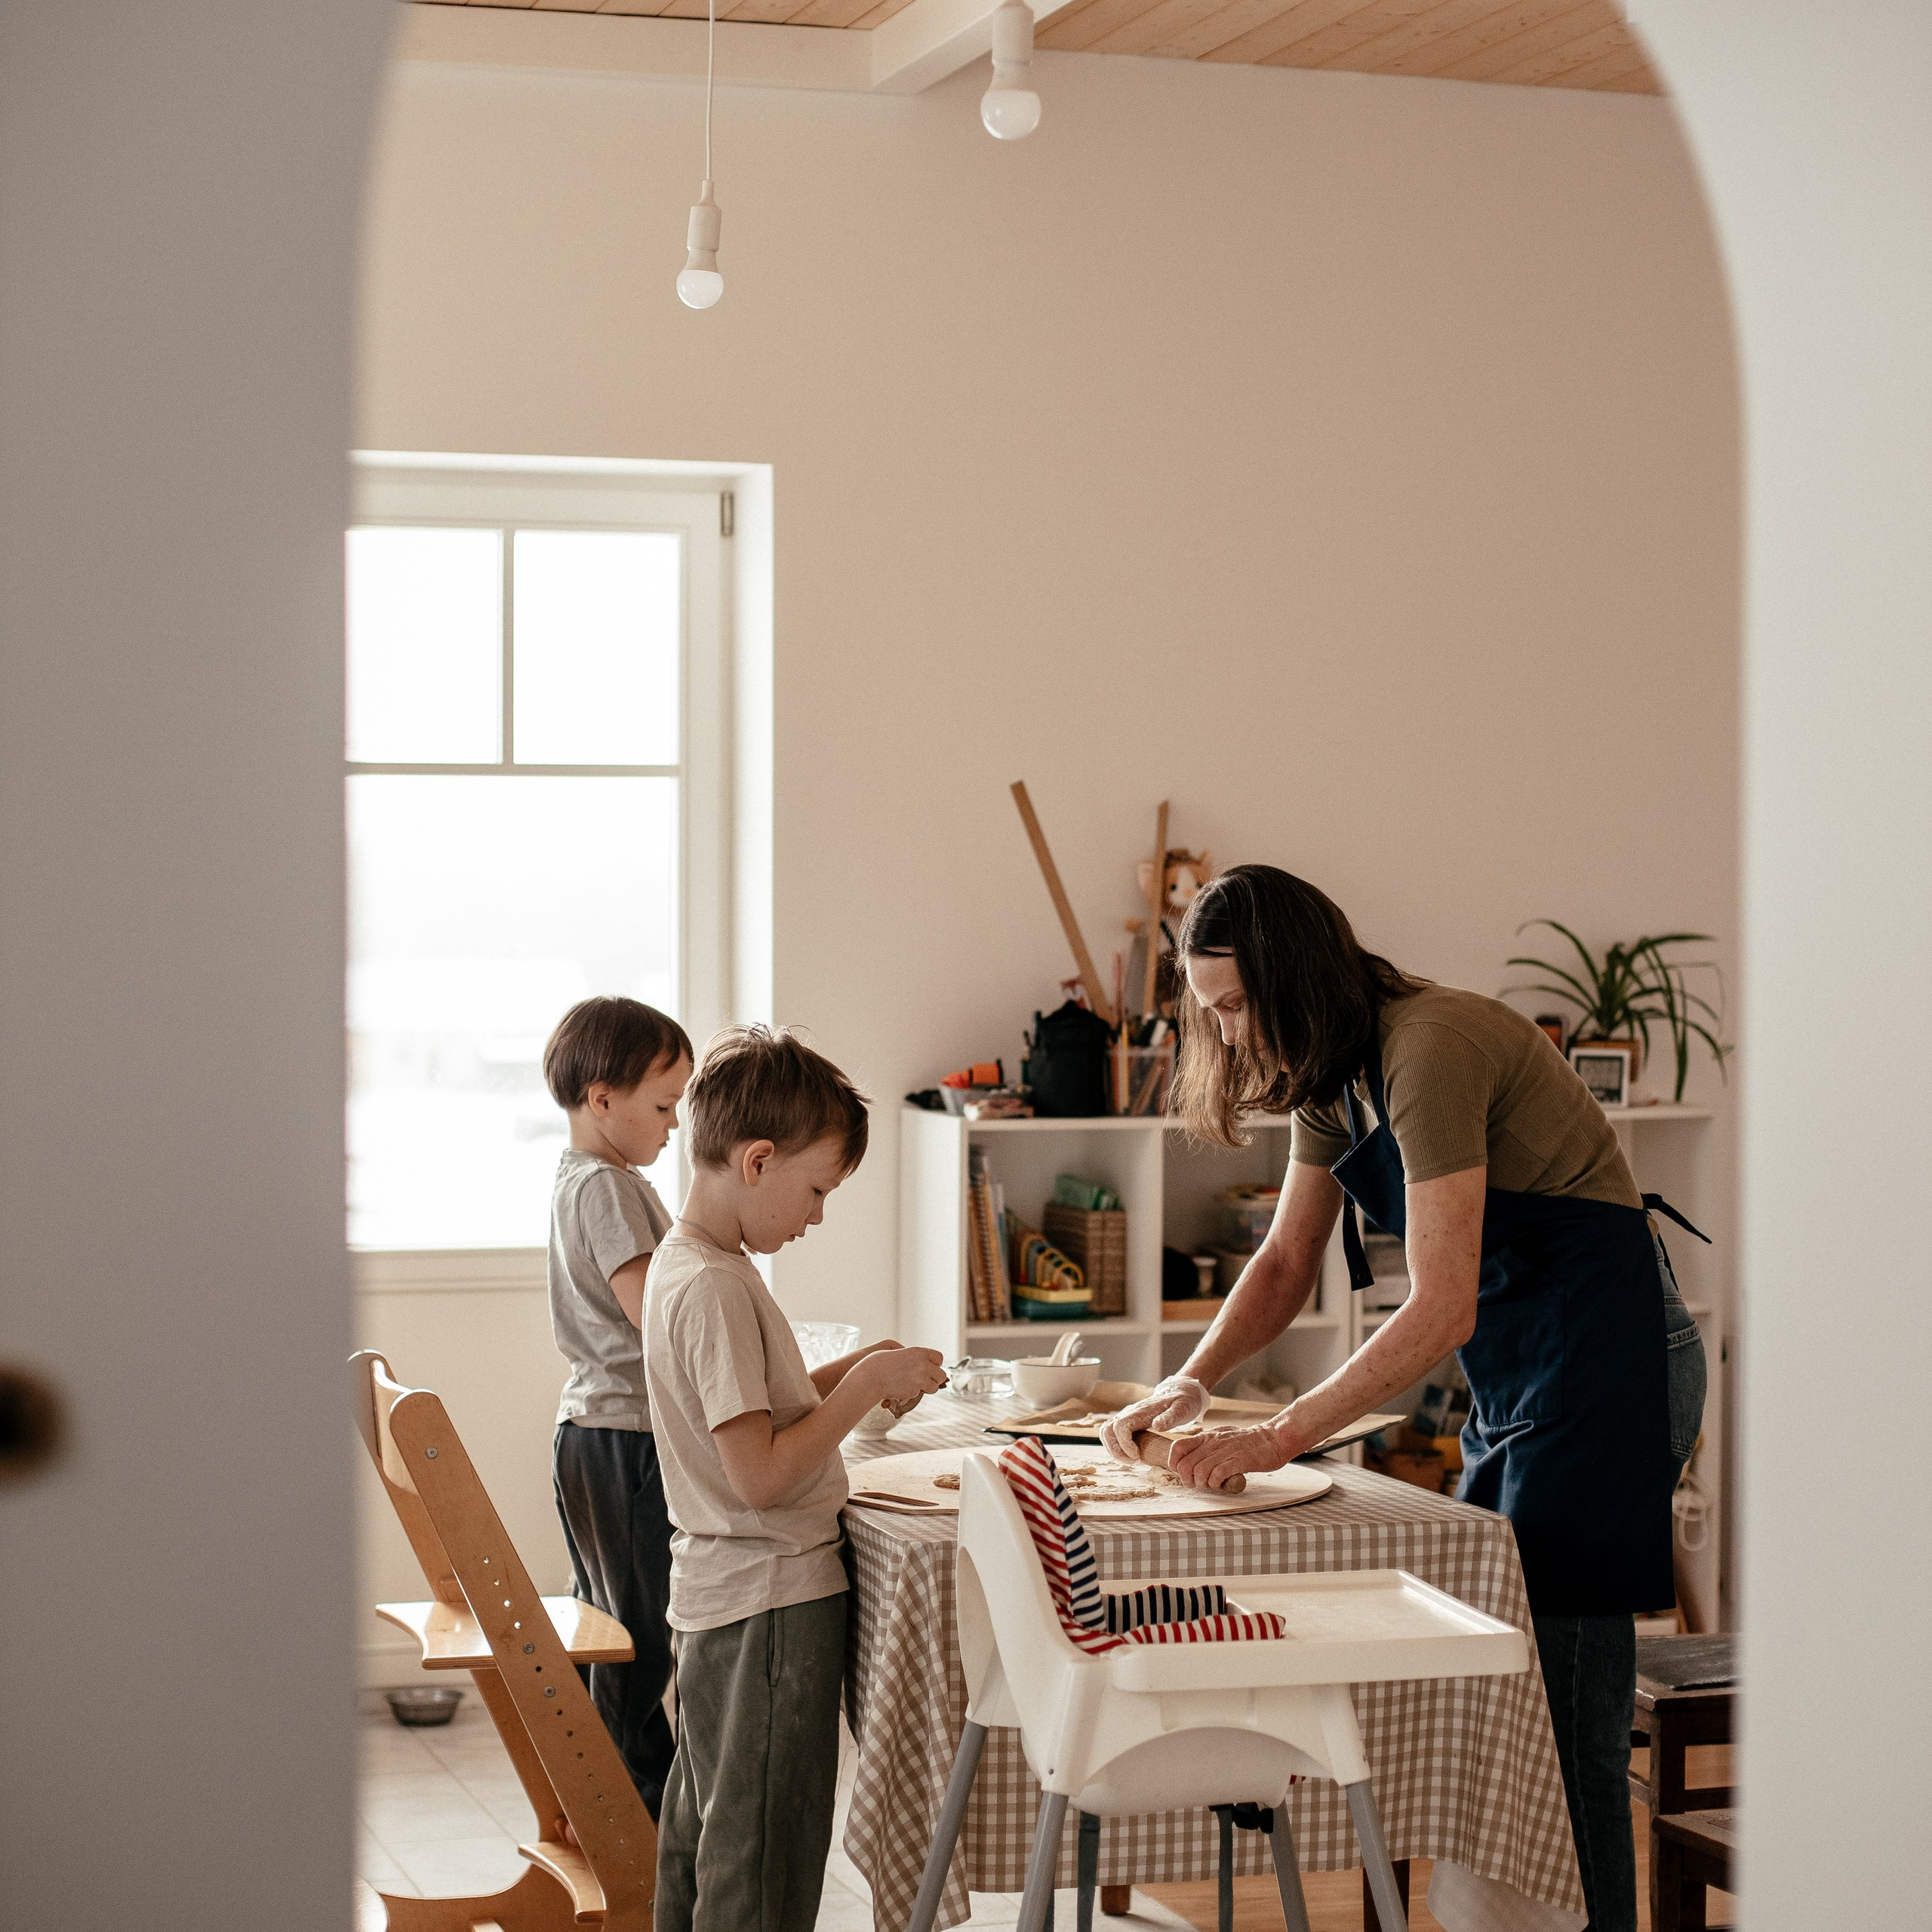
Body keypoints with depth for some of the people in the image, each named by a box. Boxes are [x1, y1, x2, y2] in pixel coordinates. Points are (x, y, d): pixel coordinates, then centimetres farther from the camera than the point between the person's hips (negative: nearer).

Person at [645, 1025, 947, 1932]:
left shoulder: (681, 1264, 10)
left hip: (718, 1598, 10)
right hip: (772, 1604, -10)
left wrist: (847, 1375, 9)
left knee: (701, 1831, 18)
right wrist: (865, 1387, -17)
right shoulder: (715, 1287, -22)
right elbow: (760, 1473, -25)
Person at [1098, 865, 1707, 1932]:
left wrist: (1280, 1435, -24)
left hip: (1607, 1353, -10)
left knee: (1564, 1701, -9)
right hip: (1517, 1365, 10)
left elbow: (1441, 1311, -26)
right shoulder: (1330, 1073, 7)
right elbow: (1285, 1262, 15)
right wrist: (1190, 1382, 0)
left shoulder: (1431, 1046, -22)